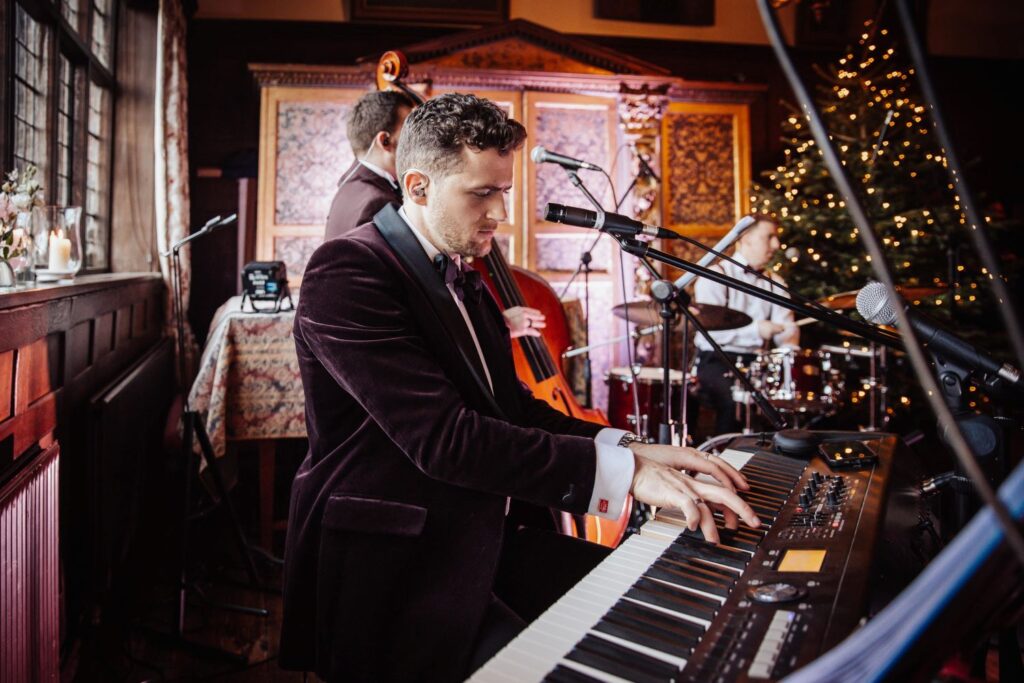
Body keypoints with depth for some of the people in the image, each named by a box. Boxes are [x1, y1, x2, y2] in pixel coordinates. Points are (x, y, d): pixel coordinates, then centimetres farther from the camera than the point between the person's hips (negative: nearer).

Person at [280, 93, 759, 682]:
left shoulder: (463, 280, 15)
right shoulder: (348, 271, -15)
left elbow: (512, 406, 13)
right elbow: (443, 437, -25)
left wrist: (629, 448, -3)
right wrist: (623, 470, -26)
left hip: (480, 543, 8)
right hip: (395, 574, -8)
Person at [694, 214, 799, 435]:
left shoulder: (774, 282, 17)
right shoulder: (715, 276, -4)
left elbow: (785, 326, 4)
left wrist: (791, 349, -17)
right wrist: (756, 330, -23)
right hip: (717, 361, -6)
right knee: (735, 400, -32)